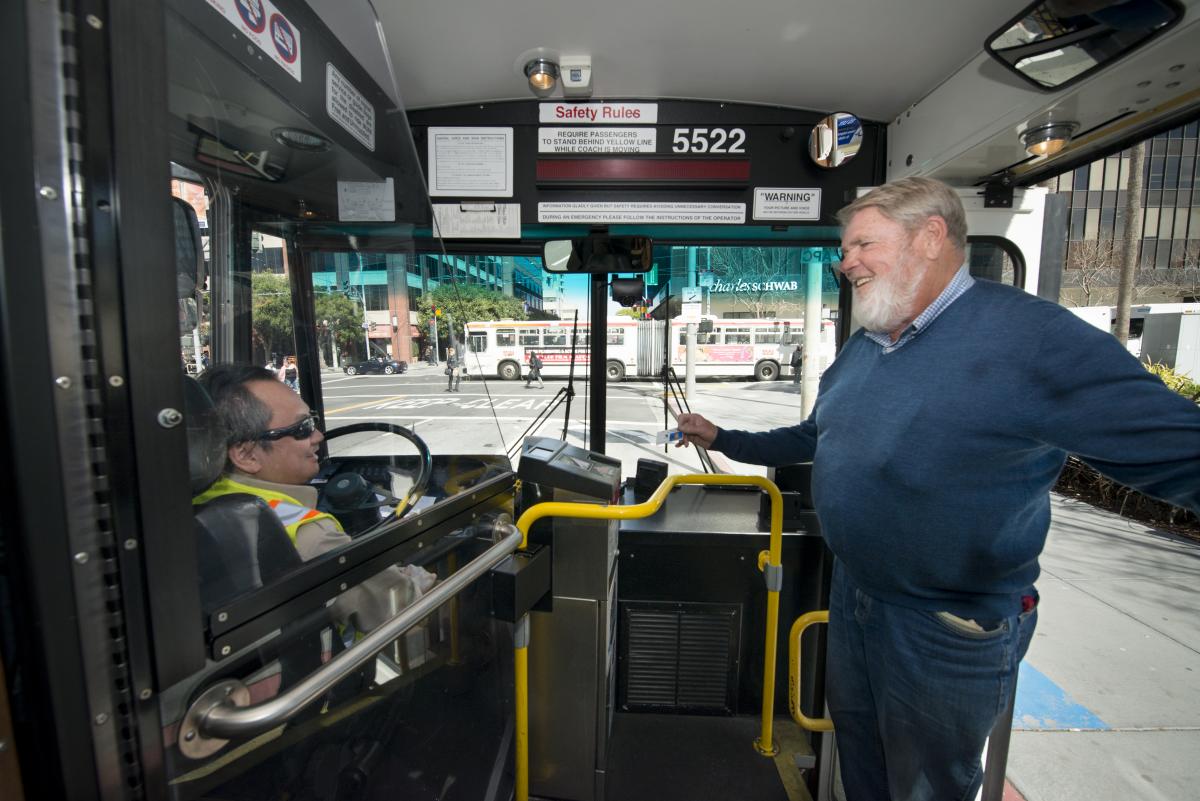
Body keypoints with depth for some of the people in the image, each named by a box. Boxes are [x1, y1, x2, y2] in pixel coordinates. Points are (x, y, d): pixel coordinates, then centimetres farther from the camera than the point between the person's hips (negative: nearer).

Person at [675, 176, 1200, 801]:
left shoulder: (1029, 334, -21)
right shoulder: (861, 349, 3)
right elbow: (816, 437, 14)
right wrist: (722, 439, 15)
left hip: (951, 631, -6)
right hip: (852, 597, 7)